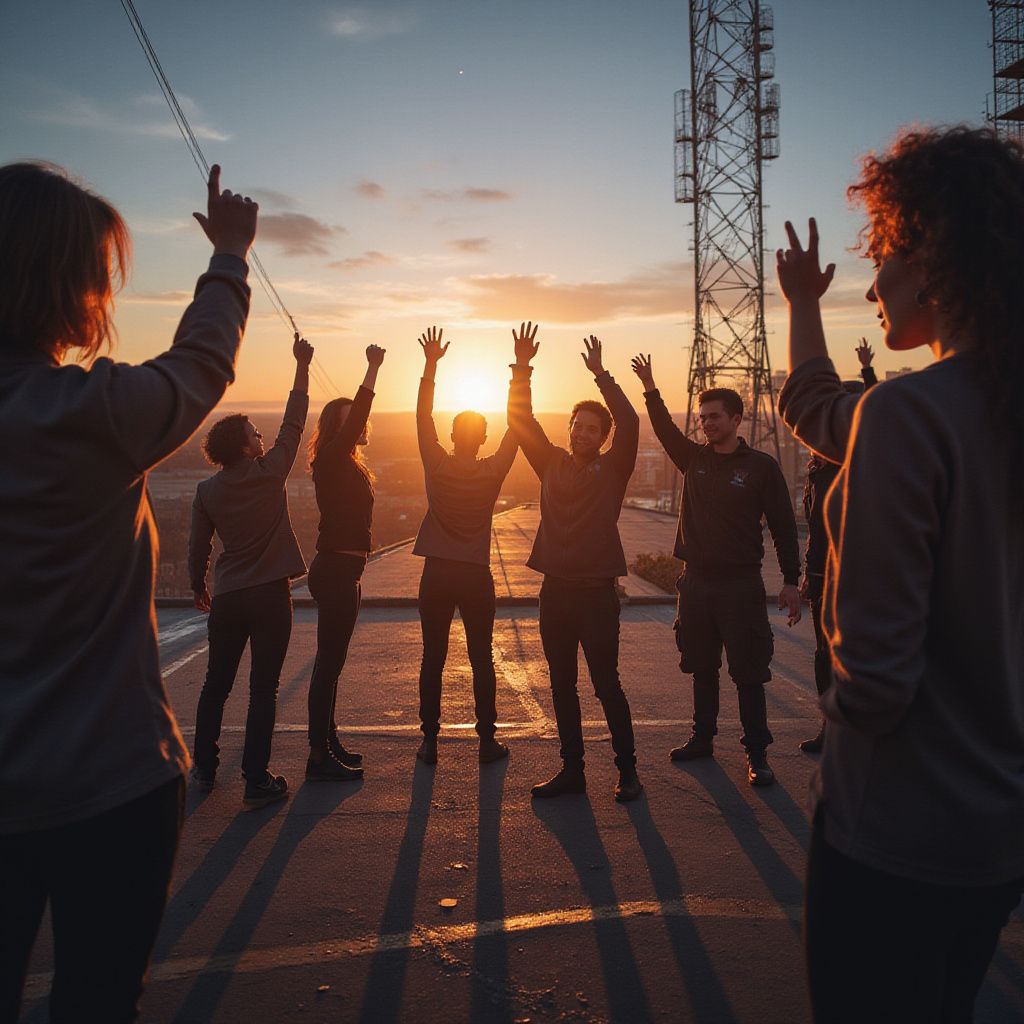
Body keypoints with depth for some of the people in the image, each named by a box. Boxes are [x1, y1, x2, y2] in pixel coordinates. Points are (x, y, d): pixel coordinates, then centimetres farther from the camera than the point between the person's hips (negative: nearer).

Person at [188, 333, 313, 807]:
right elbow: (293, 422, 0)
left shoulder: (208, 490, 1)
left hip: (227, 597, 4)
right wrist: (301, 367, 6)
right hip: (270, 594, -4)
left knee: (216, 684, 17)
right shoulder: (270, 472, -9)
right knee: (263, 689, 1)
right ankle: (257, 781, 4)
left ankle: (204, 768, 27)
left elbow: (198, 546, 7)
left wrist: (199, 587, 22)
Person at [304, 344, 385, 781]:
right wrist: (373, 368, -22)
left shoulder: (345, 465, 14)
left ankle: (328, 743, 27)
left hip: (341, 569, 11)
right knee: (330, 660, -6)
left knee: (331, 659, 16)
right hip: (336, 570, -11)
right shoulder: (331, 460, -14)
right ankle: (320, 756, 2)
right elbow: (355, 418, -21)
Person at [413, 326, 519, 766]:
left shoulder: (437, 466, -5)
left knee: (432, 660, 7)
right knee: (481, 660, 8)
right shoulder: (493, 472, -6)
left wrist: (431, 364, 0)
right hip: (476, 577, 0)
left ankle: (430, 741, 12)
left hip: (437, 576, 1)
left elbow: (423, 417, -1)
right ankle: (487, 740, 13)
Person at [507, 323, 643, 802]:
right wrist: (522, 370, -7)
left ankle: (627, 770, 14)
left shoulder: (612, 468, 0)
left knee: (607, 685, 1)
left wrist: (601, 375, -17)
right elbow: (520, 419, 4)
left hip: (596, 592, -4)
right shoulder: (552, 463, 9)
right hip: (555, 591, 5)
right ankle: (572, 770, 22)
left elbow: (629, 424, -15)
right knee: (562, 686, 11)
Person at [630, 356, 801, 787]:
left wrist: (790, 581, -8)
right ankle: (702, 738, 28)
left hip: (741, 585, -4)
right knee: (702, 668, 14)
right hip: (696, 581, 5)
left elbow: (783, 527, -4)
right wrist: (651, 390, -18)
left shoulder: (761, 467, -4)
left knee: (748, 673, 0)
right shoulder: (694, 459, 9)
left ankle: (757, 754, 9)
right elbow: (665, 430, -4)